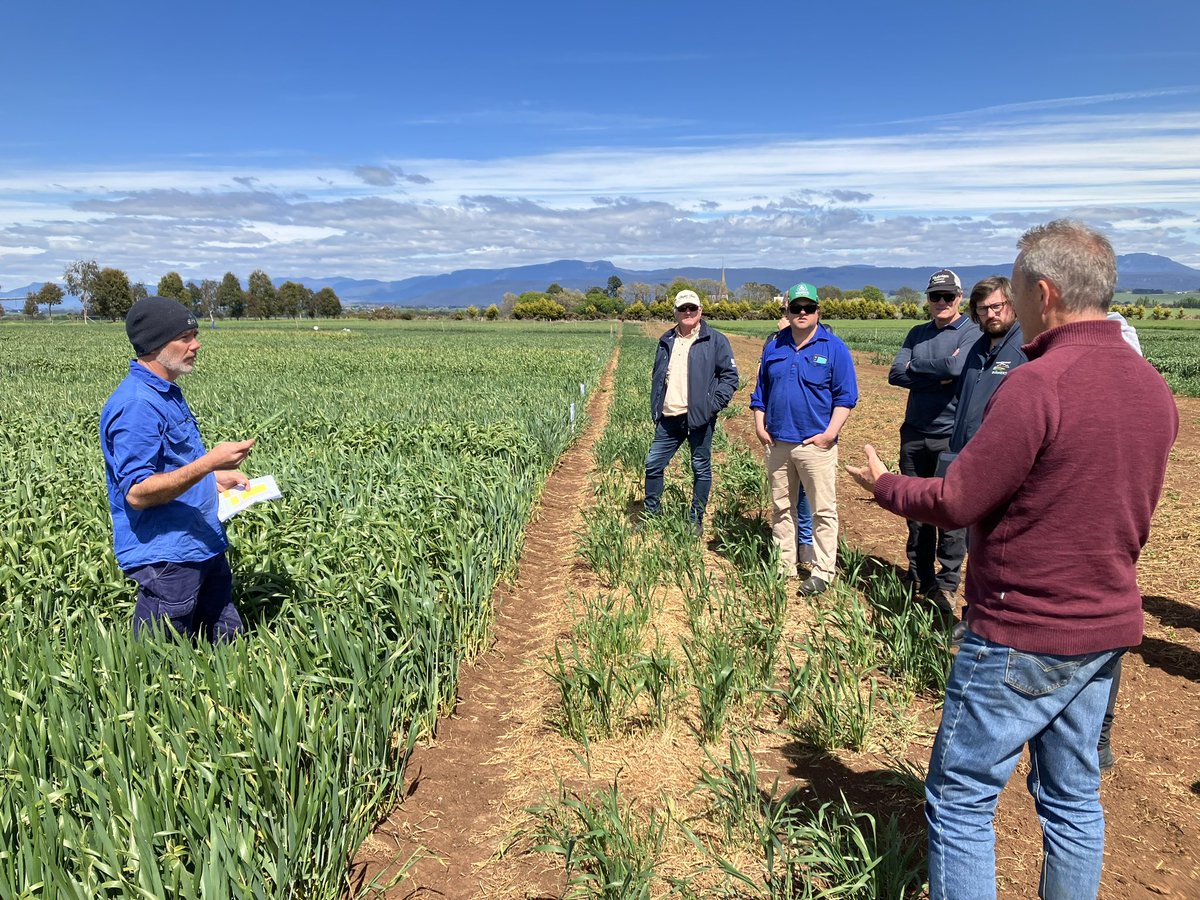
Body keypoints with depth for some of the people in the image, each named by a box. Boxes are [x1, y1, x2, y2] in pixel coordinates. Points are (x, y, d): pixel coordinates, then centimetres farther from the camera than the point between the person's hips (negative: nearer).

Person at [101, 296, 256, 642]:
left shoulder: (167, 393, 11)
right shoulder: (135, 405, -21)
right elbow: (137, 493, -25)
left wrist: (216, 477, 13)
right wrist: (209, 463, -29)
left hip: (203, 548, 10)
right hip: (165, 559, -10)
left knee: (226, 643, 18)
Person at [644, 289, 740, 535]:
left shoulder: (715, 340, -1)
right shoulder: (666, 341, 14)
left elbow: (730, 376, -3)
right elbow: (657, 377, 22)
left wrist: (713, 405, -12)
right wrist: (655, 409, 13)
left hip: (699, 418, -4)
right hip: (668, 419, 5)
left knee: (701, 469, 5)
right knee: (653, 464, 7)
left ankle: (696, 520, 18)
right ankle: (650, 514, 23)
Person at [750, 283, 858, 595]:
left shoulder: (833, 347, -3)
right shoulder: (774, 346, 9)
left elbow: (846, 395, -4)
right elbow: (761, 390, 16)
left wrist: (830, 433, -13)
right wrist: (759, 426, 5)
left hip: (816, 443, -4)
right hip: (777, 443, 5)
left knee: (823, 510, 0)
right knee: (781, 508, 13)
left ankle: (822, 572, 8)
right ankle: (784, 565, 24)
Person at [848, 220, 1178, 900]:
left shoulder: (1038, 384, -21)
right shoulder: (1153, 386, 4)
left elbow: (955, 503, -17)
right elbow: (1109, 500, 14)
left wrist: (883, 484, -1)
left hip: (1023, 633, -8)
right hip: (1107, 624, 8)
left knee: (962, 799, 6)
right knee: (1074, 798, 20)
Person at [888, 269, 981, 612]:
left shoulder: (971, 332, -3)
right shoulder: (917, 334, 12)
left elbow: (956, 367, -22)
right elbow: (896, 374, 0)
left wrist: (916, 366, -6)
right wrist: (937, 376, -12)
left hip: (952, 436, -5)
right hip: (914, 434, 5)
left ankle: (946, 584, 9)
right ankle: (918, 581, 22)